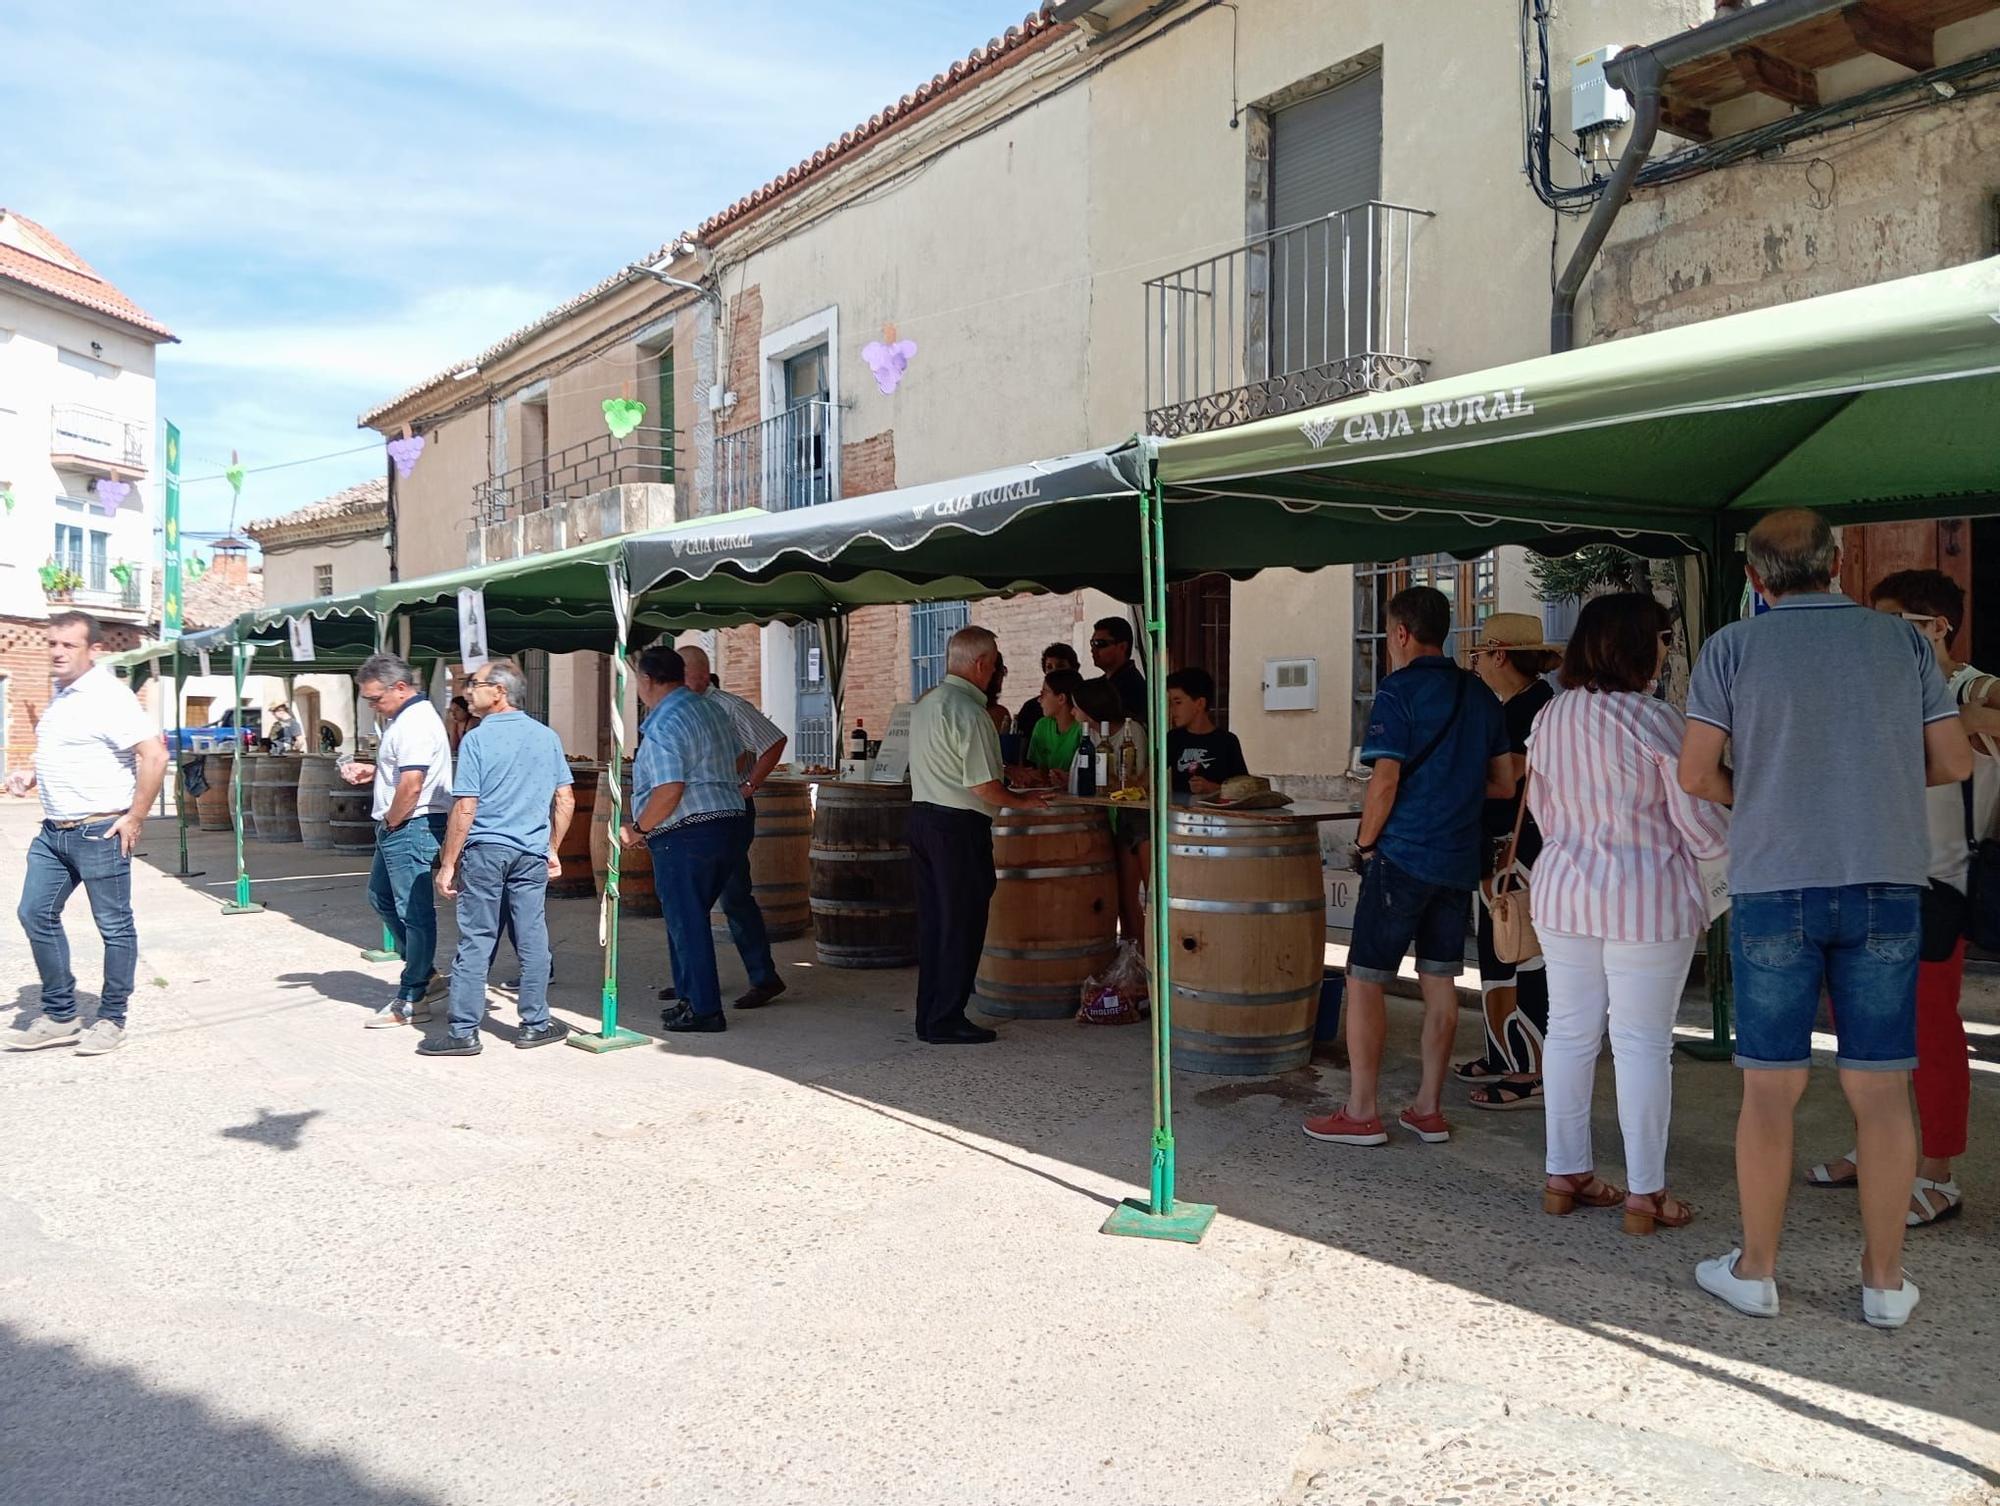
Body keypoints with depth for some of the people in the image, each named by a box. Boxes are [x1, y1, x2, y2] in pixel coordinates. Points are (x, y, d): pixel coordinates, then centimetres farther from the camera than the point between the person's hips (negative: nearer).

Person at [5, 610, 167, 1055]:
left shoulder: (108, 696, -14)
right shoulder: (60, 697, 14)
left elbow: (154, 755, -22)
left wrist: (134, 819, -19)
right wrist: (30, 776, 8)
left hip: (98, 832, -9)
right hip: (53, 831, 9)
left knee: (115, 927, 2)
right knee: (36, 915, 10)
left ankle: (112, 1020, 13)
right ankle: (59, 1016, 21)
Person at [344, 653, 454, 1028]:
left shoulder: (415, 723, -19)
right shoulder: (403, 718, 15)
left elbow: (411, 785, -27)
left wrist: (391, 821, -13)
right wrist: (371, 772, 13)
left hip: (411, 826, -12)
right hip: (396, 828, 12)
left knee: (414, 910, -3)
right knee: (381, 896, 20)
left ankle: (411, 1001, 4)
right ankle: (424, 974, 26)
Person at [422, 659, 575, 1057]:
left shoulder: (477, 739, -8)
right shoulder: (547, 737, 6)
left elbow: (465, 808, -11)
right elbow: (565, 801, 7)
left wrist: (448, 864, -5)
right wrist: (552, 849, 17)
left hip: (485, 850, -4)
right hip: (532, 854, 4)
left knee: (476, 943, 1)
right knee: (532, 941, 9)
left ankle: (464, 1032, 5)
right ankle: (535, 1025, 16)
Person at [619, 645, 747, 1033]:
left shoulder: (663, 726, -16)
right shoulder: (712, 708, 12)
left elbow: (669, 790, -23)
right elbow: (738, 760, 21)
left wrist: (638, 828, -10)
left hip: (685, 836, -9)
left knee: (686, 922, 1)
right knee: (687, 918, 19)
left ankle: (704, 1010, 5)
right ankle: (690, 998, 25)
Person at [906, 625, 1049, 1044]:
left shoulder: (925, 702, 13)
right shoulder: (967, 711, -17)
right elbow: (984, 787, -19)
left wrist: (1007, 772, 24)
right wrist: (1021, 802, -2)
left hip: (922, 815, 9)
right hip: (959, 825, -9)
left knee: (933, 920, 14)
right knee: (961, 924, 0)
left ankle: (929, 1016, 20)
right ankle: (947, 1020, 4)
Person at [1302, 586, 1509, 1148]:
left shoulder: (1399, 693, -11)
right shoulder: (1481, 695, 10)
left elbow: (1385, 782, -17)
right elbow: (1504, 782, 13)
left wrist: (1364, 842, -3)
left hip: (1403, 855, -7)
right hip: (1459, 860, 7)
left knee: (1364, 979, 1)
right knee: (1439, 981, 12)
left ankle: (1360, 1113, 3)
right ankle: (1428, 1109, 18)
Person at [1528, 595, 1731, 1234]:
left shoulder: (1550, 718, 3)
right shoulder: (1657, 722, -16)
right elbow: (1703, 828, -10)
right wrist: (1727, 841, 13)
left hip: (1562, 893, 6)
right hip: (1646, 902, -6)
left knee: (1569, 1032, 12)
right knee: (1643, 1043, 2)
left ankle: (1566, 1174, 21)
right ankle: (1645, 1194, 10)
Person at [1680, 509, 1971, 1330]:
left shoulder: (1734, 647, -2)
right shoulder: (1902, 640, 5)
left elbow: (1696, 775, -6)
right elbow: (1954, 761, 6)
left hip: (1774, 887, -2)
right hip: (1885, 887, 2)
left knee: (1770, 1088, 5)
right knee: (1881, 1090, 8)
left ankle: (1756, 1270, 15)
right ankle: (1884, 1279, 17)